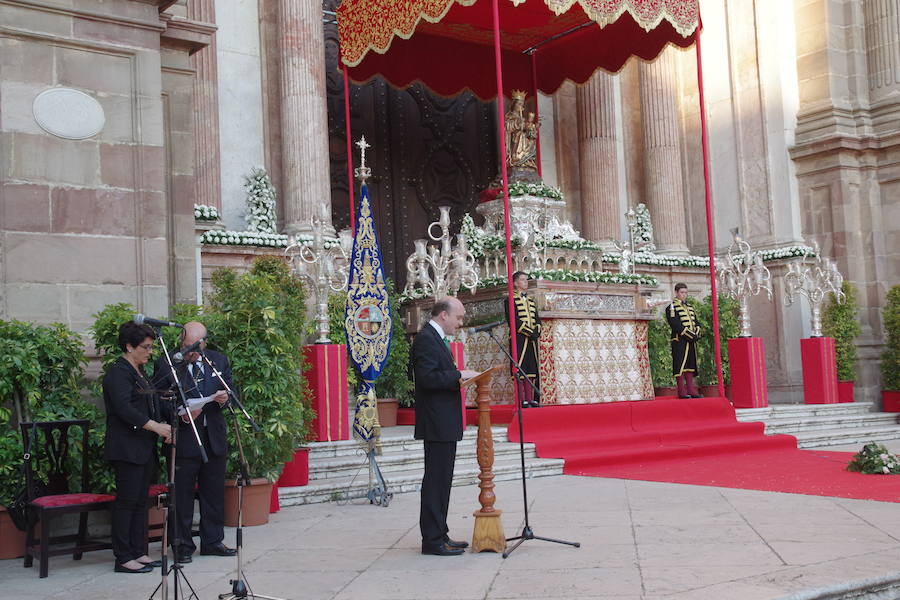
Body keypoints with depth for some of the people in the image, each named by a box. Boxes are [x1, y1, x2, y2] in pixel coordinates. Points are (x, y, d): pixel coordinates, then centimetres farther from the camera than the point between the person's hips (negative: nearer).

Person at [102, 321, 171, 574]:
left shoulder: (138, 371, 19)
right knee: (126, 501, -6)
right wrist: (155, 426, -23)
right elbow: (124, 408, -21)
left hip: (145, 448, 9)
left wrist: (162, 427, 9)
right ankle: (123, 558, -1)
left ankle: (139, 552, 15)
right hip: (127, 448, -9)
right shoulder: (118, 372, -11)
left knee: (141, 501, 10)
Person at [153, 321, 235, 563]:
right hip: (183, 440, -4)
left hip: (214, 438, 4)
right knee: (182, 494, 1)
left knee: (214, 493, 10)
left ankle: (213, 541, 22)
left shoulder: (219, 360, 9)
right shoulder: (165, 364, -3)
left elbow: (231, 392, 16)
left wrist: (225, 397, -7)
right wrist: (181, 415, -18)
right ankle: (182, 545, 11)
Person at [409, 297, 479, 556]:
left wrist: (460, 377, 10)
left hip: (445, 424, 11)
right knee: (435, 481, -6)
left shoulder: (437, 339, 18)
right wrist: (459, 375, -18)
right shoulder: (426, 339, -14)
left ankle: (440, 535, 21)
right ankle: (432, 540, -1)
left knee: (442, 481, 14)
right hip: (437, 424, -11)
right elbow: (427, 378, -23)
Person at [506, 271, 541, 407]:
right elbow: (514, 320, -13)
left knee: (531, 370, 5)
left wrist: (537, 331, -4)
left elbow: (537, 319, 16)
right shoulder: (511, 300, -3)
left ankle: (530, 399, 6)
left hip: (532, 340, 7)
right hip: (519, 339, -7)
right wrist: (529, 332, -17)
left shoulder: (531, 300, 20)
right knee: (520, 370, -8)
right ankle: (522, 400, -9)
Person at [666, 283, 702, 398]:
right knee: (680, 366, -6)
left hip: (691, 342, 7)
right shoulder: (671, 307, -5)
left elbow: (696, 323, 18)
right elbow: (675, 325, -15)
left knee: (690, 366, 8)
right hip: (680, 342, -7)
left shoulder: (689, 307, 19)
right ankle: (682, 392, -3)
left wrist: (696, 334, -2)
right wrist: (690, 335, -18)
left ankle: (691, 390, 10)